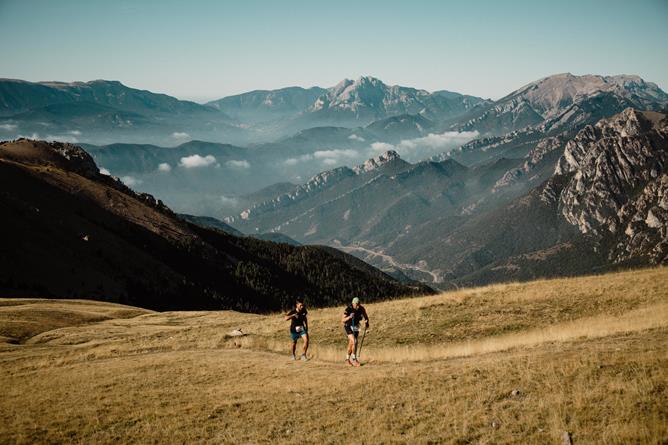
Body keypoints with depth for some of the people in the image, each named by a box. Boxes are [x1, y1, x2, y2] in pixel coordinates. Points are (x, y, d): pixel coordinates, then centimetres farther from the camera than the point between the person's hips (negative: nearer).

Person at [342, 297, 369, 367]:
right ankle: (354, 359, -14)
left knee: (351, 344, 8)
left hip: (355, 327, 5)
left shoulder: (361, 309, -13)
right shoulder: (348, 310, -26)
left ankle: (347, 359, 25)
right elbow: (342, 320, -28)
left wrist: (367, 322, -24)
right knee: (354, 341, -23)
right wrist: (349, 317, -45)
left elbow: (366, 317, -2)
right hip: (348, 327, -5)